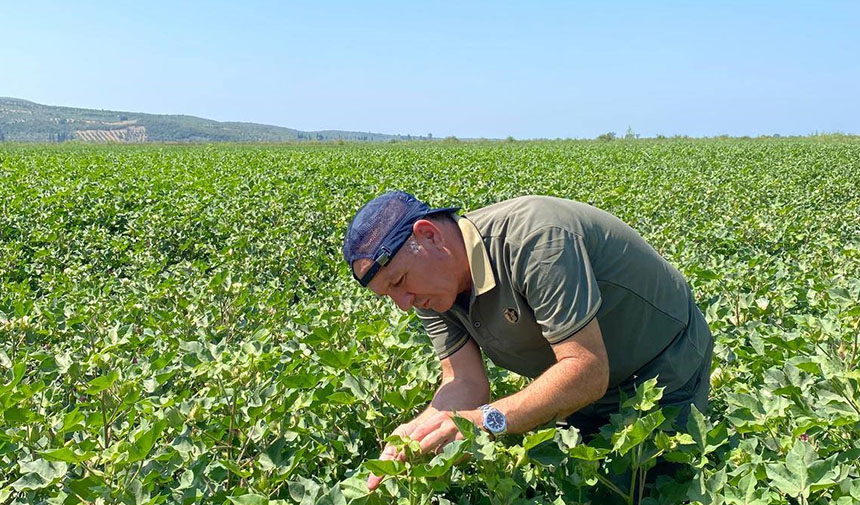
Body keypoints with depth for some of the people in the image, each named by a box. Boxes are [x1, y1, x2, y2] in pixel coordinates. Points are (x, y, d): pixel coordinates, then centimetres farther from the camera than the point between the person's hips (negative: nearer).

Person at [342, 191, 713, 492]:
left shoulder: (534, 239, -37)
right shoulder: (433, 289, -11)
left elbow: (588, 371, -37)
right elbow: (465, 384, -14)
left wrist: (486, 421, -44)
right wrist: (416, 431, -33)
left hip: (666, 372, -6)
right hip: (590, 388, 7)